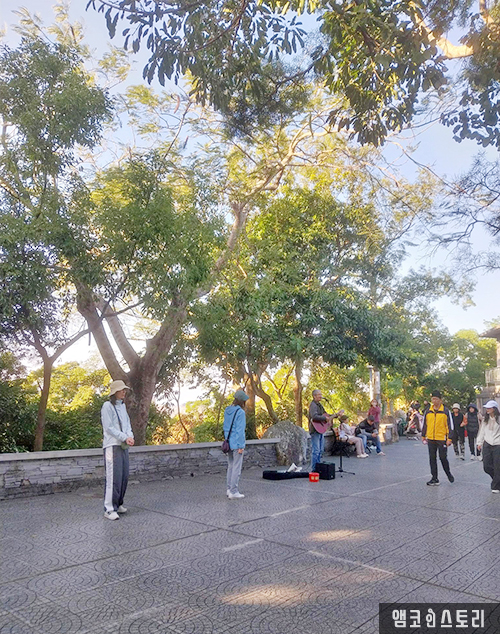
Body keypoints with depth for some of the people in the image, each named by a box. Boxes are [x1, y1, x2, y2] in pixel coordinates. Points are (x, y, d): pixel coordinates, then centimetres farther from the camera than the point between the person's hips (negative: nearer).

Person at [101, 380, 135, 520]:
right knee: (113, 477, -9)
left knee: (124, 476, 9)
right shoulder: (107, 406, -8)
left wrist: (130, 436, -5)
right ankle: (109, 509, -3)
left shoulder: (122, 406, 16)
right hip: (112, 445, -7)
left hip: (123, 445, 7)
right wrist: (125, 438, -15)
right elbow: (109, 427, -13)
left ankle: (118, 504, 22)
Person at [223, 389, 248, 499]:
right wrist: (241, 446, -14)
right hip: (237, 444, -8)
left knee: (230, 466, 16)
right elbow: (240, 430, -17)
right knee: (237, 467, -1)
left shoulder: (227, 410, 8)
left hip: (229, 443, 8)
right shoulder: (240, 412, -16)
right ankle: (233, 492, 3)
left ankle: (229, 489, 21)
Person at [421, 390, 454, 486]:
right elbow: (425, 424, 15)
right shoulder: (427, 411, 5)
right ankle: (434, 479, 15)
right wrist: (423, 436, 15)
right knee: (432, 459, 7)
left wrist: (449, 438, -7)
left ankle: (449, 473, 29)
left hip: (442, 439, -4)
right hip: (430, 439, 4)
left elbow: (450, 425, -3)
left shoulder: (445, 411, -4)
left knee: (443, 457, 2)